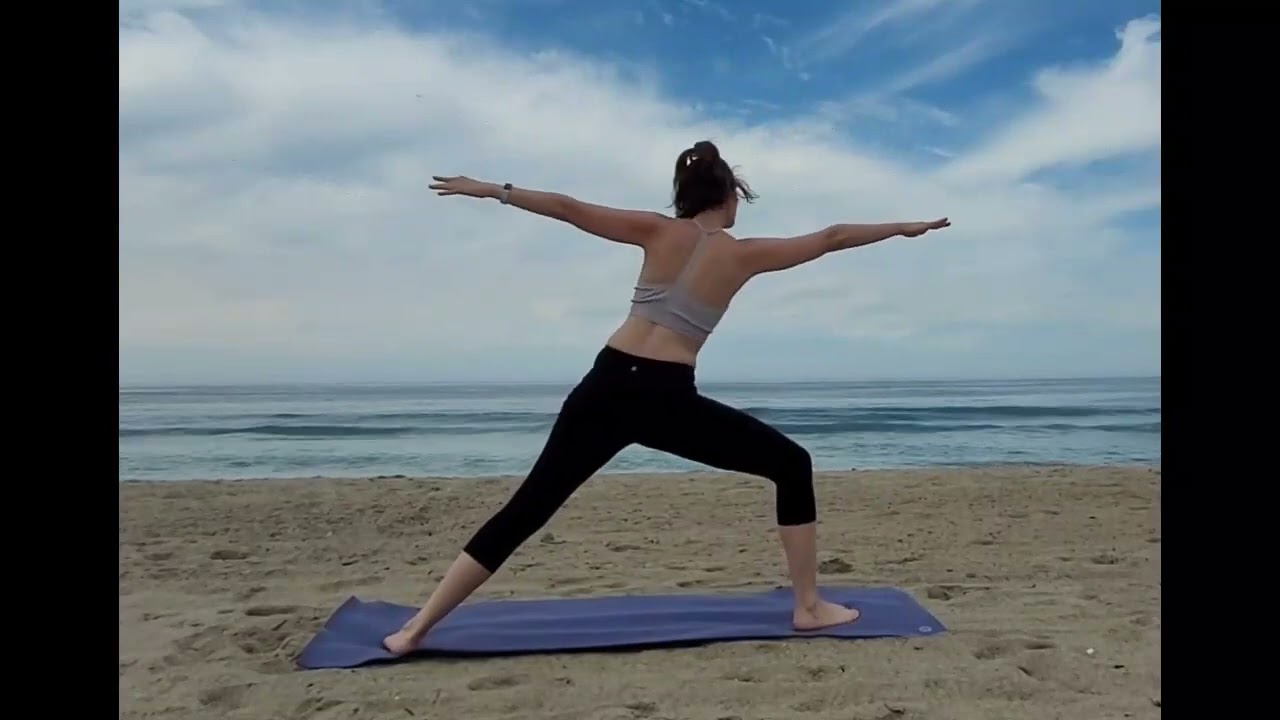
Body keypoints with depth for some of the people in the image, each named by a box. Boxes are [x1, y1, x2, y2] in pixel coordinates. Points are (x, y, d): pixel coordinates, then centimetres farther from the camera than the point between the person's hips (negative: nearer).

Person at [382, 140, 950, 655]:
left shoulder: (658, 232, 9)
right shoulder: (743, 254, 5)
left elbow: (569, 209, 5)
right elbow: (829, 239, 15)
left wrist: (490, 190, 13)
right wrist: (904, 228, 28)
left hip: (606, 388, 3)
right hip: (667, 400, -3)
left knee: (524, 511, 10)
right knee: (792, 466, 15)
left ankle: (414, 629, 13)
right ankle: (809, 607, 17)